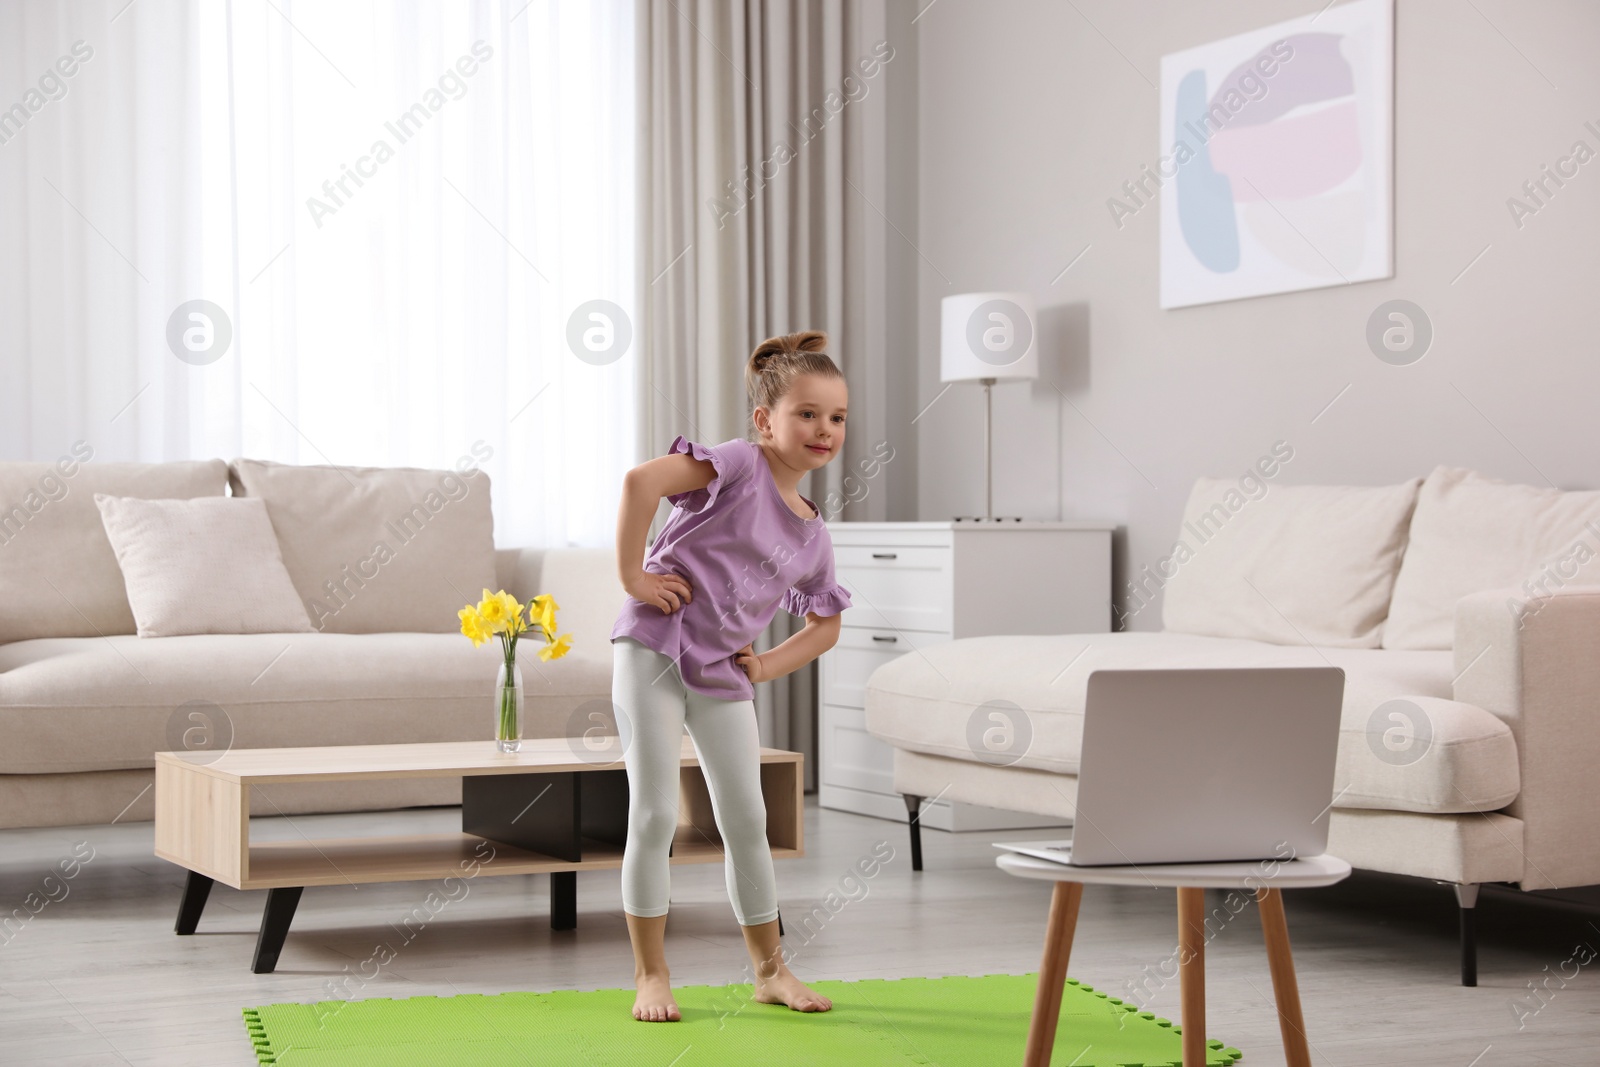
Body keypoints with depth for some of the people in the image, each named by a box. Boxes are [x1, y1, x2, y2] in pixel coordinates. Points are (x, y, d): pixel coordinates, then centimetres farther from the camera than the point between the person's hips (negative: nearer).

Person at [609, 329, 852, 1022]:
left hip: (724, 675, 6)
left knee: (746, 822, 10)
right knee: (655, 815, -5)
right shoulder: (740, 466, -10)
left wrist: (767, 666, 9)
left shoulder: (813, 537, 11)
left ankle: (770, 970, 22)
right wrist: (633, 577, -20)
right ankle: (650, 975, 5)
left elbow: (825, 625, 25)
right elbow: (642, 480, -25)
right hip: (654, 651, -6)